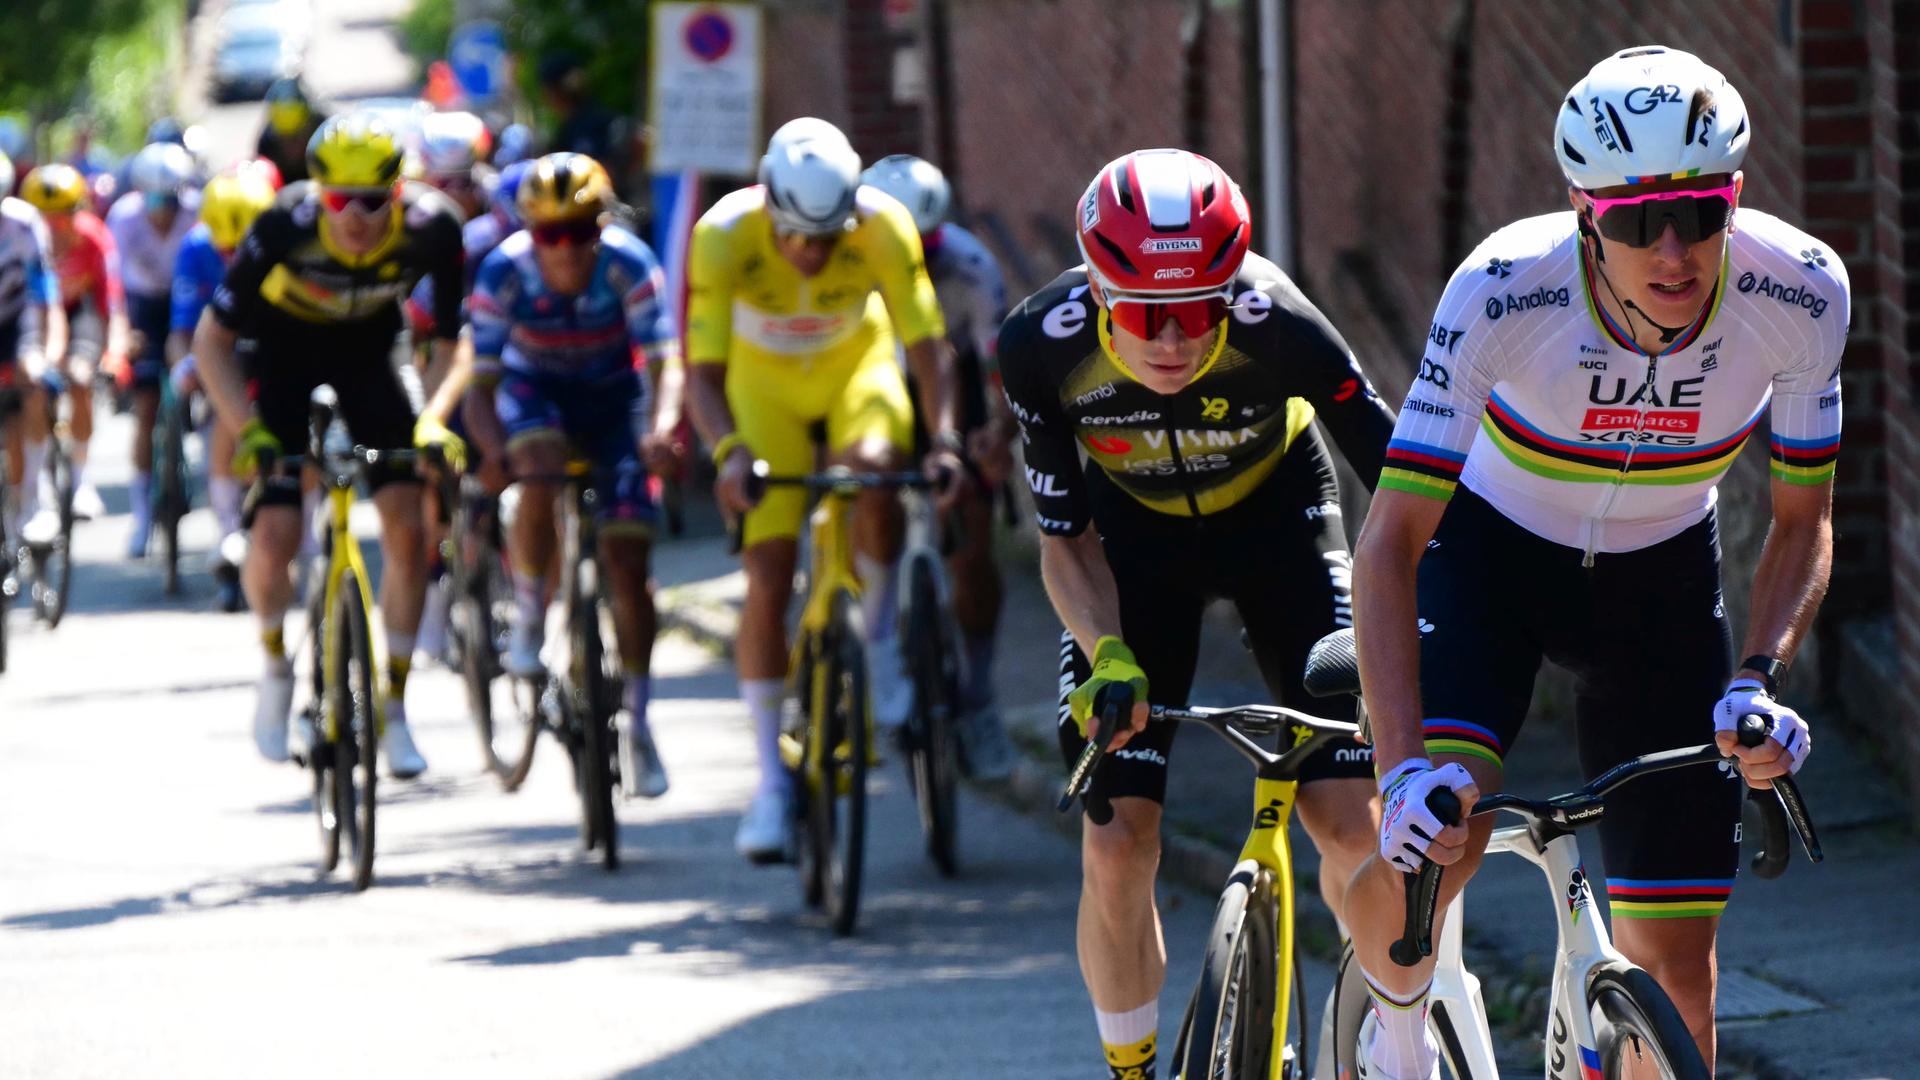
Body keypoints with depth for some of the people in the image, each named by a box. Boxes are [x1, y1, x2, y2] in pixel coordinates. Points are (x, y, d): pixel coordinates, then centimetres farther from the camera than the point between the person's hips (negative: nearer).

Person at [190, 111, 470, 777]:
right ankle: (275, 667, 16)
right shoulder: (286, 228, -34)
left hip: (366, 349, 2)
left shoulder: (431, 228, -29)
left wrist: (433, 419, -35)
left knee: (407, 527, -12)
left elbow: (453, 345, -17)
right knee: (275, 536, -15)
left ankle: (392, 705, 4)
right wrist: (247, 428, -35)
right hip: (286, 346, -2)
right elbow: (211, 338, -23)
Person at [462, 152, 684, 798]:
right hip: (534, 389, 0)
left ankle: (636, 719, 7)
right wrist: (493, 448, -48)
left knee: (627, 561, -7)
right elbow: (481, 383, -28)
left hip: (613, 397, 0)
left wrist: (661, 429, -53)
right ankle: (528, 623, -13)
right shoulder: (504, 271, -27)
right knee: (539, 478, -35)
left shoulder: (628, 264, -28)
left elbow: (666, 363, -32)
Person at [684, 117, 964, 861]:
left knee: (874, 469, -35)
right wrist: (728, 452, -49)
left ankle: (881, 639, -9)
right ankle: (772, 779, 1)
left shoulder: (883, 227, -30)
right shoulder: (724, 236, -31)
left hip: (855, 365, 0)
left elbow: (927, 343, -29)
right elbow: (704, 371, -31)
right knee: (768, 577, -9)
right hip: (765, 380, 0)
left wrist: (943, 437, -46)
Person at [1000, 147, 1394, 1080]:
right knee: (1116, 848, -9)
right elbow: (1064, 538, -16)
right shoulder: (1043, 347, -29)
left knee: (1350, 825, -14)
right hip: (1137, 528, 1)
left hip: (1273, 508, -1)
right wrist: (1108, 656, -32)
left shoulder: (1274, 324, -36)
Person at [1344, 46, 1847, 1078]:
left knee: (1674, 956, -4)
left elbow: (1802, 522, -11)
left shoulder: (1799, 291, -26)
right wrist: (1404, 763, -43)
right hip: (1492, 554, -2)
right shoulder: (1504, 289, -33)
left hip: (1664, 577, 2)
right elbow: (1390, 541, -32)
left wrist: (1761, 678, -29)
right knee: (1435, 829, -28)